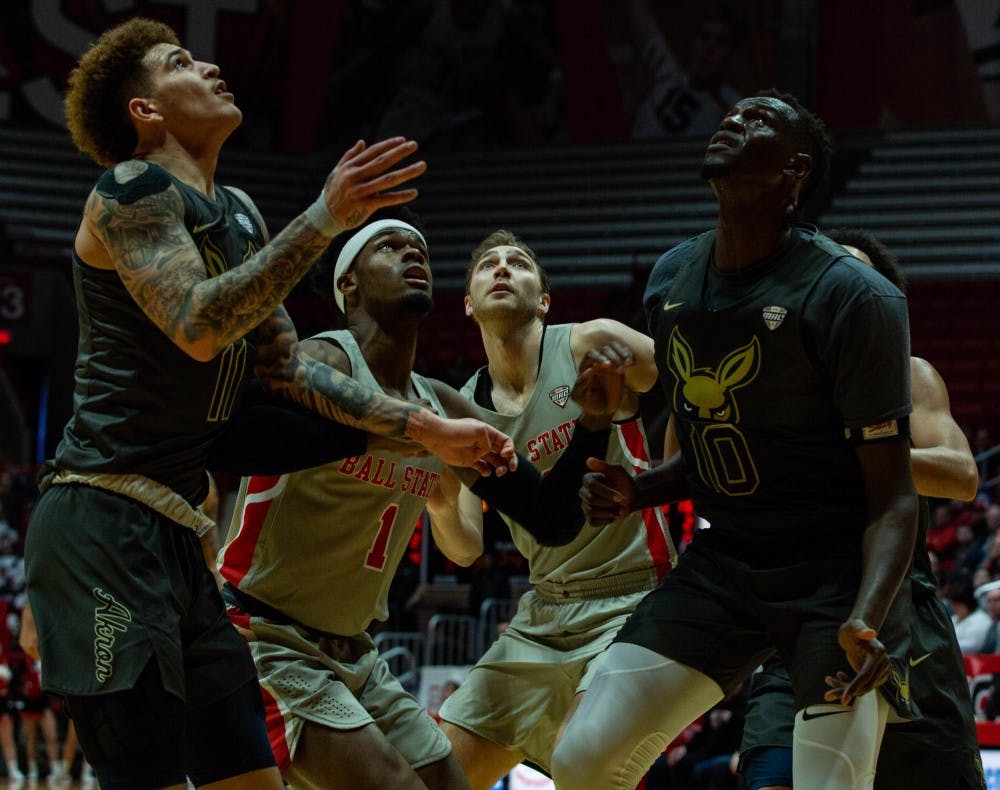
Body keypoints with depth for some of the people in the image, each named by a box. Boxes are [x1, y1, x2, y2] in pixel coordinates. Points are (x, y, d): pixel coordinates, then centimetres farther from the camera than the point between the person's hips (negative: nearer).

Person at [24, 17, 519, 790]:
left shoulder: (239, 214, 19)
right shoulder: (133, 190, -6)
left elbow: (285, 369, 23)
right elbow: (197, 329, -21)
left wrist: (427, 429, 20)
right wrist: (325, 218, -24)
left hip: (173, 536, 9)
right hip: (104, 520, -9)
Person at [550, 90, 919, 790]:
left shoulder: (853, 298, -17)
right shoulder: (670, 280, 4)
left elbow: (893, 496, -17)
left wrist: (866, 619, -33)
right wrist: (636, 494, -3)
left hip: (837, 573, -6)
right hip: (722, 562, 6)